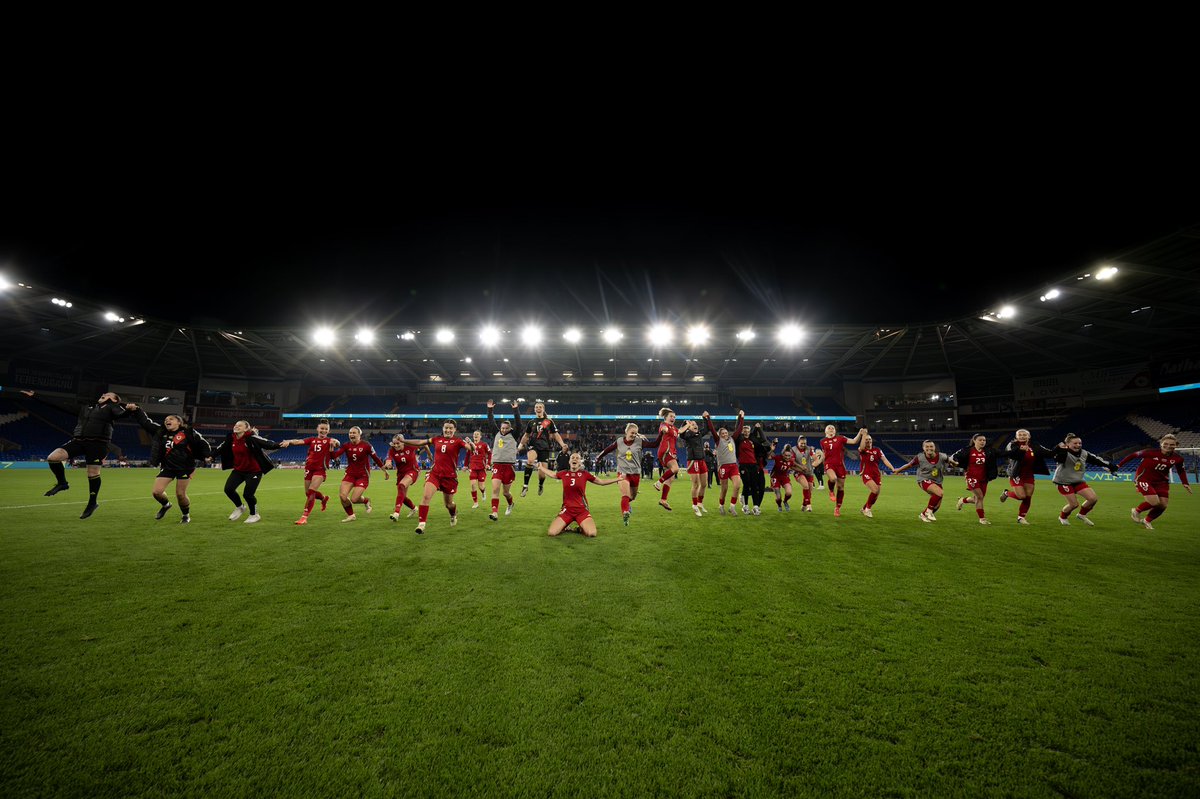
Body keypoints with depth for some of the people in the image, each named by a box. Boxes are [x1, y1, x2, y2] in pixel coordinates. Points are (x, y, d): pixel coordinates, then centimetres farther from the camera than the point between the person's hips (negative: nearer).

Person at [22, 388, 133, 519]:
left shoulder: (112, 408, 6)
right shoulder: (86, 408, 25)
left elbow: (121, 413, -17)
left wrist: (129, 409, -42)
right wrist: (35, 396, 26)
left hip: (98, 443, -6)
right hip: (78, 441, 6)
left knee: (93, 474, -4)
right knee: (52, 458, -13)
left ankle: (92, 503, 11)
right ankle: (62, 483, 12)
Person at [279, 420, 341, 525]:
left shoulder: (329, 440, 2)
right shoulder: (312, 439, 10)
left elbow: (338, 444, -19)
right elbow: (299, 441, -4)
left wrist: (335, 442, -43)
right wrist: (289, 441, -25)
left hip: (320, 470, -4)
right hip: (309, 468, 4)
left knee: (311, 492, -16)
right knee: (308, 493, 14)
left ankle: (304, 517, -8)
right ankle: (324, 498, 45)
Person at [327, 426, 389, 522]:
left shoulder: (366, 445, -10)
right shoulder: (346, 445, -1)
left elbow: (376, 458, -2)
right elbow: (333, 456, -11)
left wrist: (384, 470, 3)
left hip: (363, 475, -4)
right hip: (350, 474, 4)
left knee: (354, 499, -13)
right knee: (342, 496, -12)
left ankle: (366, 500, 24)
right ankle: (351, 515, 14)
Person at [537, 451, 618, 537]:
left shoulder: (585, 474, -1)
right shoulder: (563, 473, 3)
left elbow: (601, 482, 9)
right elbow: (552, 474, 25)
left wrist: (617, 479, 6)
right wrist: (540, 467, 32)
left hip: (582, 510, -1)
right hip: (567, 510, 1)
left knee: (592, 534, -24)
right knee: (551, 532, -16)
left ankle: (581, 529, 12)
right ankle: (564, 528, 18)